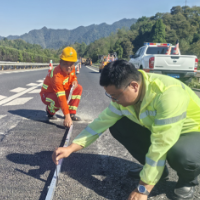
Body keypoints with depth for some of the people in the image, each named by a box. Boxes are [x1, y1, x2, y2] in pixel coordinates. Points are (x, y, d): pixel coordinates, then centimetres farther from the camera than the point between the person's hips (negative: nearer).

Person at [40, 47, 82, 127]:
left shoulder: (72, 68, -14)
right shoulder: (57, 76, -38)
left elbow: (74, 77, 11)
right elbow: (61, 98, -43)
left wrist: (75, 81, -17)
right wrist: (67, 116, -46)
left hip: (63, 90, 8)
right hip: (47, 94, -7)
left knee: (78, 88, -9)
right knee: (58, 100, -39)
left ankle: (72, 113, -2)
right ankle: (50, 111, -1)